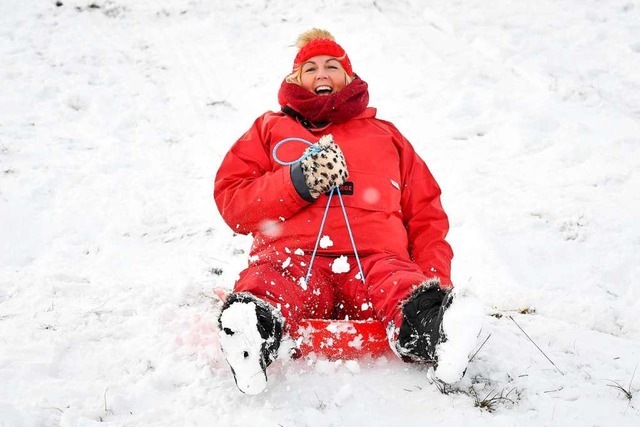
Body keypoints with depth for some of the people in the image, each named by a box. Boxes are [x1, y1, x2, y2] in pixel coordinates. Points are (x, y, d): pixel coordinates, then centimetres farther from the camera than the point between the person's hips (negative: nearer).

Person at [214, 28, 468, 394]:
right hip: (292, 255, 0)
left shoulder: (384, 133, 33)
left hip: (373, 257, 1)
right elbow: (231, 199, 15)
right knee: (267, 283, -39)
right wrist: (297, 182, -3)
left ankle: (421, 330, -66)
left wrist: (436, 278, 5)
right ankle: (255, 330, -67)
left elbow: (426, 213, 26)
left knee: (402, 285, -37)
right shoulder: (271, 128, 30)